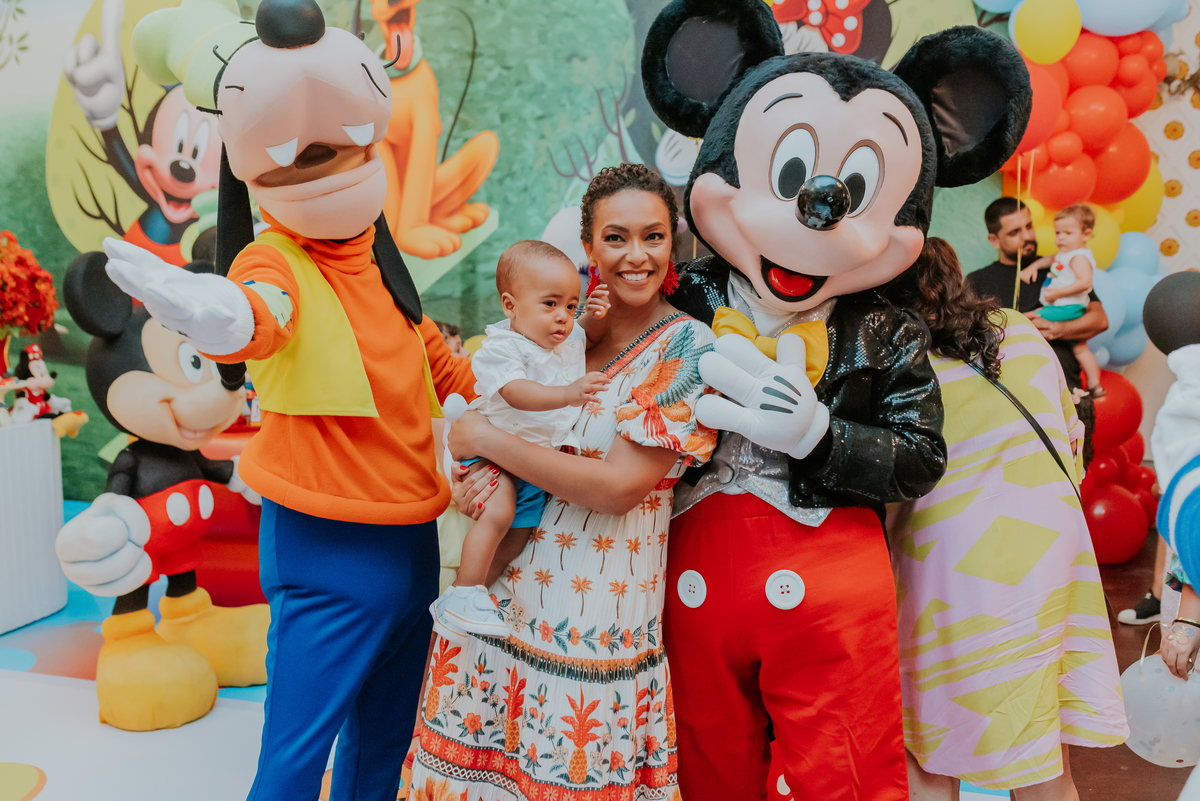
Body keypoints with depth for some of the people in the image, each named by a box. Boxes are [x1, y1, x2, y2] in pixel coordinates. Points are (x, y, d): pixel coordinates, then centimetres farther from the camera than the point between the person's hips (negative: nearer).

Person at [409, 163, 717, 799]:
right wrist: (476, 473, -9)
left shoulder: (689, 349, -9)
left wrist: (488, 441, -13)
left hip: (593, 619, -4)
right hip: (497, 594, 5)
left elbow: (620, 485, -18)